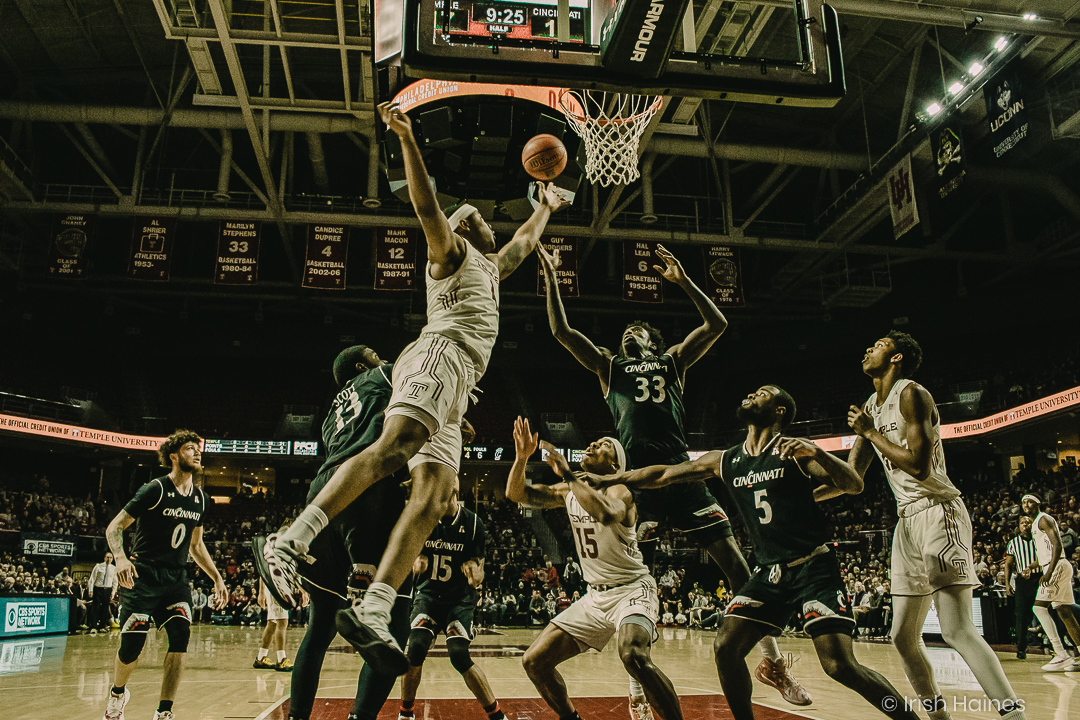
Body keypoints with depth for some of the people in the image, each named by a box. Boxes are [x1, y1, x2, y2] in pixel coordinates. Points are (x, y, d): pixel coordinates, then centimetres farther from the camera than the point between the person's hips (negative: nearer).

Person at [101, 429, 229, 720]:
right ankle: (117, 693, 29)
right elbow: (114, 528, -10)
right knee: (132, 647, -5)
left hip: (176, 578, 4)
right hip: (143, 576, -4)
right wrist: (121, 558, -28)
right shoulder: (155, 489, -10)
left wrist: (217, 578, 15)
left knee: (181, 635, -16)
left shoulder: (199, 498, 8)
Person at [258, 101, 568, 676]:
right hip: (440, 356, -8)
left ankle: (371, 614, -18)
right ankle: (289, 545, -35)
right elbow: (426, 204, -1)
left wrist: (545, 205, 66)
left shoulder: (490, 266, 39)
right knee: (389, 450, -30)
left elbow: (526, 240, 56)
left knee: (432, 497, -9)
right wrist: (407, 138, -10)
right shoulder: (451, 250, 16)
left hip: (455, 387, 8)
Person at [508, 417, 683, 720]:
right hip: (595, 595, 7)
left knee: (633, 656, -36)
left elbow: (607, 514, -37)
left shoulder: (618, 490, -12)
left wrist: (567, 474, -32)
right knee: (534, 661, 1)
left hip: (632, 589, -7)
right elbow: (515, 493, 6)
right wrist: (522, 457, -11)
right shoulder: (568, 491, 8)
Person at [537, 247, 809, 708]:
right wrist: (550, 277, 10)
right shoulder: (608, 367, 22)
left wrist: (683, 281, 5)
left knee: (733, 560, -3)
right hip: (635, 475, 0)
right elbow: (560, 331, 14)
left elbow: (718, 325, 11)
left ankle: (772, 662, 9)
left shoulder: (674, 360, 22)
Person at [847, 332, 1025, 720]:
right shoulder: (870, 407, 16)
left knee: (957, 630, -19)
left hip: (938, 513, -9)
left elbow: (920, 466, -22)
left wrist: (870, 433, -14)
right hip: (908, 520, 9)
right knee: (903, 637, 11)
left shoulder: (911, 394, -10)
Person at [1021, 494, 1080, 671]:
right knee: (1064, 612, 9)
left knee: (1040, 607, -16)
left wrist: (1049, 571, -26)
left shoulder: (1043, 519, -7)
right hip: (1056, 568, 10)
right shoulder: (1036, 524, 22)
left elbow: (1057, 545, -18)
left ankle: (1062, 656, -19)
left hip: (1057, 566, -10)